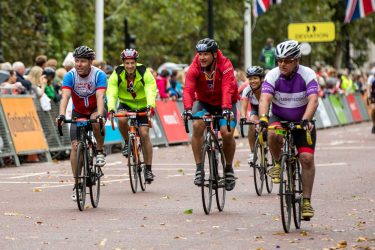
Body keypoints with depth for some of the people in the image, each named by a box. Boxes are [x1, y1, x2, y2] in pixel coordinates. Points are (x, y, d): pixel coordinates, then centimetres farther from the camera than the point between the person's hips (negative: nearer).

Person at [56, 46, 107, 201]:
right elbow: (65, 96, -30)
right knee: (75, 145, -12)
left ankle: (100, 152, -12)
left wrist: (99, 115, -51)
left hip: (95, 110, -2)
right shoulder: (70, 76, -18)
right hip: (78, 113, 2)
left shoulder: (99, 75, -21)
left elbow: (100, 97, -34)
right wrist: (61, 115, -48)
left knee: (96, 122, -38)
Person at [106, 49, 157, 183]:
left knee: (144, 134, -14)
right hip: (125, 104, 1)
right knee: (121, 119, -32)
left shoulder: (145, 73, -22)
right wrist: (111, 109, -47)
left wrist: (150, 106, -53)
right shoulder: (117, 74, -19)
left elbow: (150, 91, -34)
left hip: (142, 106, -1)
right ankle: (127, 142, -3)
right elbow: (111, 93, -29)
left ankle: (148, 169, -6)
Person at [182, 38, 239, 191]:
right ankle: (199, 168, -19)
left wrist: (226, 109, -52)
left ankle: (229, 168, 6)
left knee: (227, 133, -20)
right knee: (197, 126, -26)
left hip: (224, 104, -1)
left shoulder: (225, 65, -24)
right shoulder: (194, 68, -18)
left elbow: (227, 89, -37)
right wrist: (187, 109, -48)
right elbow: (188, 89, -30)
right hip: (204, 102, 1)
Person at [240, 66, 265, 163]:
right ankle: (252, 152, -16)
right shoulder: (247, 91, -24)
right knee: (252, 123, -27)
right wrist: (243, 118, -54)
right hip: (256, 109, 2)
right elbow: (244, 107, -32)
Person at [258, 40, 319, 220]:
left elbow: (313, 100, -32)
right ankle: (277, 164, -6)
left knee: (307, 158, -14)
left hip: (303, 120, 0)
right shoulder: (273, 75, -17)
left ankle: (306, 201, -5)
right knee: (273, 134, -35)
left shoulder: (307, 75, -19)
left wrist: (305, 120, -49)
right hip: (279, 118, 0)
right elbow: (265, 99, -31)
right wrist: (263, 117, -50)